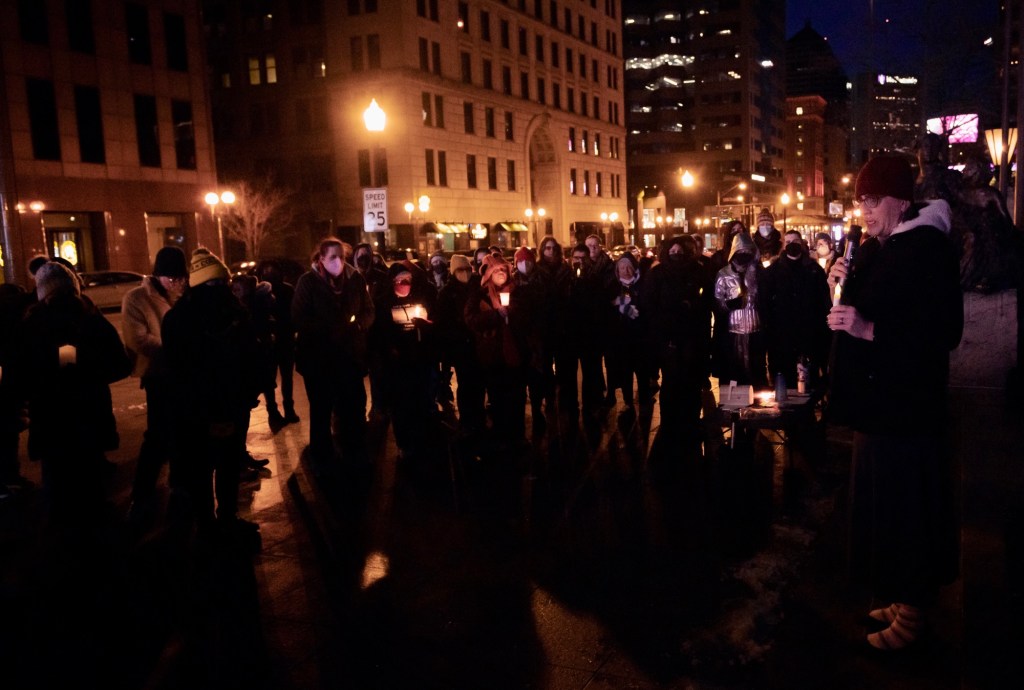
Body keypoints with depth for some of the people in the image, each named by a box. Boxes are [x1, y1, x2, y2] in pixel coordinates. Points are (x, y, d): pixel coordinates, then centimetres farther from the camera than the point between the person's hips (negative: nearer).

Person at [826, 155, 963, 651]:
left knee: (906, 508, 1)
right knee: (879, 503, 16)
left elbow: (946, 332, -21)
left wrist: (870, 329, -29)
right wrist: (841, 288, -1)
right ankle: (897, 595, 31)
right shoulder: (873, 249, 11)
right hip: (876, 400, 9)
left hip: (908, 405, -9)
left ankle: (911, 610, 17)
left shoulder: (929, 249, -14)